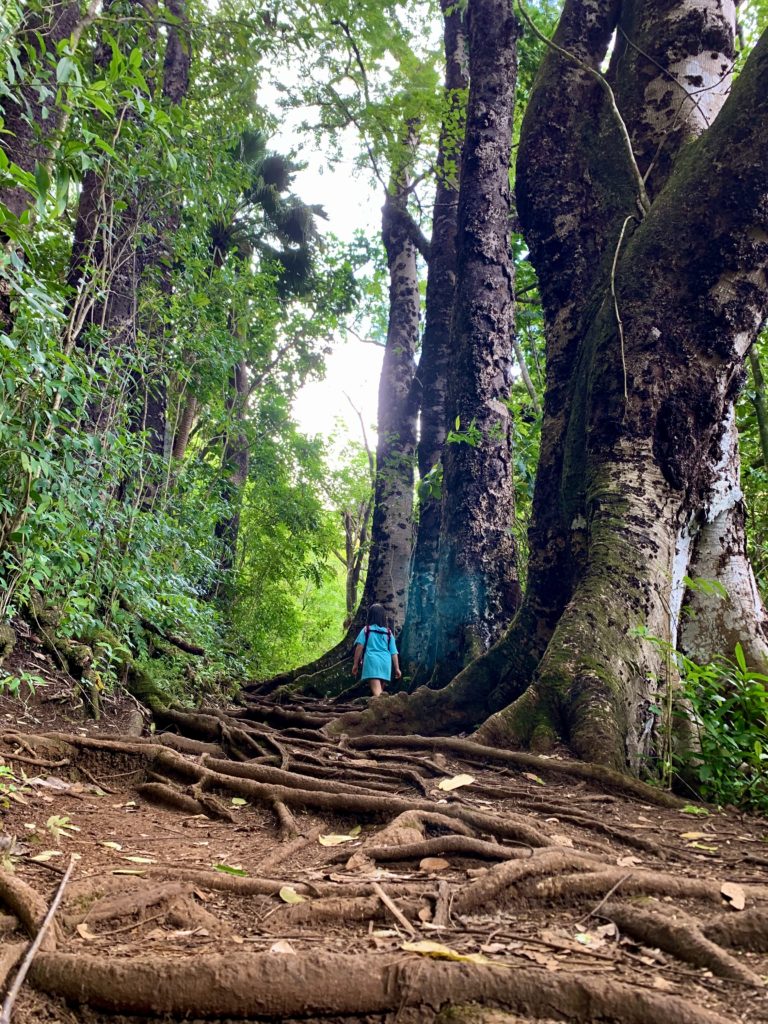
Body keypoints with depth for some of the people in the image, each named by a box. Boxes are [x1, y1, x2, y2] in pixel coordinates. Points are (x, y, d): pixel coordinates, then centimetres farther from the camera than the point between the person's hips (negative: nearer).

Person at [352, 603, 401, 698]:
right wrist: (397, 668, 14)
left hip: (372, 661, -4)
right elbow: (394, 652, 10)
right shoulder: (388, 632, 12)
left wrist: (355, 664, 0)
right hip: (385, 663, 4)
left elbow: (359, 647, -4)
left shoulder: (366, 630, 6)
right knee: (380, 691, 20)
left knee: (376, 692, -14)